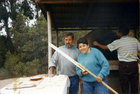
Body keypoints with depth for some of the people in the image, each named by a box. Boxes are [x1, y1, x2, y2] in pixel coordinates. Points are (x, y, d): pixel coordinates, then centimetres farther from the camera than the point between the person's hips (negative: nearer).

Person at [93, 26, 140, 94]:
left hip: (124, 65, -3)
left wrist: (97, 44, 20)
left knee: (124, 85, 7)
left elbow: (105, 47, 4)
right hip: (134, 64, 4)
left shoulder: (118, 42, -5)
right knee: (134, 84, 13)